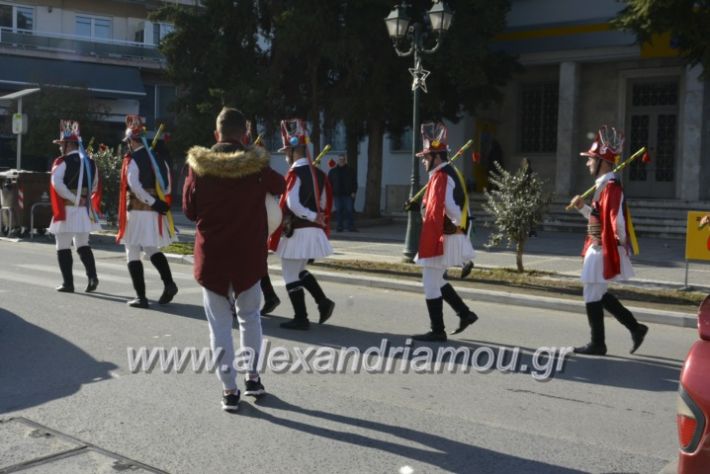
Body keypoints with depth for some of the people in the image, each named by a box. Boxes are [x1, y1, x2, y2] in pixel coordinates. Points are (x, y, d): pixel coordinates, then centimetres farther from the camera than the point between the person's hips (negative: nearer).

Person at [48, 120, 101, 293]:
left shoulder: (63, 162, -9)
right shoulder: (90, 162, 11)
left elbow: (57, 183, -22)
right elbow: (96, 186, 17)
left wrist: (73, 199, -17)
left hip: (67, 209, -6)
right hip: (85, 210, 6)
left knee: (63, 247, 4)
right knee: (83, 245, 16)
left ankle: (68, 283, 3)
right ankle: (92, 276, -1)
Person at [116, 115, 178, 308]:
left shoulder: (132, 159, -10)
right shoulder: (158, 158, 9)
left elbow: (134, 186, -21)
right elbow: (167, 186, 10)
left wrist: (152, 201, -16)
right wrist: (158, 202, 7)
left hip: (137, 212, -6)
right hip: (155, 213, 6)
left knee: (133, 255, 3)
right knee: (152, 250, 20)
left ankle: (141, 297, 1)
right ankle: (169, 283, 1)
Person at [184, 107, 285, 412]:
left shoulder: (198, 164, -7)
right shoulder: (256, 164, -7)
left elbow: (189, 210, 2)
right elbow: (280, 186, 14)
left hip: (211, 255, -1)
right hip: (248, 254, 1)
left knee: (220, 324, 6)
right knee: (249, 315, 21)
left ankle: (229, 390, 8)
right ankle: (253, 377, 22)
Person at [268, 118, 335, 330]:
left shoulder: (295, 173, -16)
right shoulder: (318, 173, 9)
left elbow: (292, 205, -25)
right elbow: (324, 204, 14)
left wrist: (311, 217, -16)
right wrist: (316, 218, 13)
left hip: (296, 232, -8)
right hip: (313, 231, 8)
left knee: (291, 277, 3)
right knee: (300, 271, 24)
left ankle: (301, 318, 7)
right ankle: (323, 301, 13)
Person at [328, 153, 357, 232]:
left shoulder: (350, 170, 9)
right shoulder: (332, 171, 11)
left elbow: (354, 183, 8)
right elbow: (329, 183, 11)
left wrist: (353, 192, -4)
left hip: (348, 195, -1)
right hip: (337, 195, 1)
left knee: (349, 210, -6)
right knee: (339, 211, 2)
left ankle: (351, 227, -5)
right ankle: (340, 227, 6)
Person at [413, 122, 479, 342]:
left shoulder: (441, 177, -18)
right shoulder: (449, 173, 14)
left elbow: (449, 207, -28)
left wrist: (459, 224, -14)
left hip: (442, 239, -10)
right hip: (448, 237, 10)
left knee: (431, 284, -1)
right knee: (435, 281, 20)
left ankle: (437, 331, 7)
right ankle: (465, 314, 22)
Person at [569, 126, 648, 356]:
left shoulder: (611, 186, -20)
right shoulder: (603, 185, 12)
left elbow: (617, 221, -25)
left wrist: (621, 243, -14)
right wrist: (582, 207, 6)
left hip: (603, 251, -10)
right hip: (599, 249, 10)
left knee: (592, 297, 0)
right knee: (599, 295, 18)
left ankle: (597, 345, 11)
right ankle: (635, 328, 23)